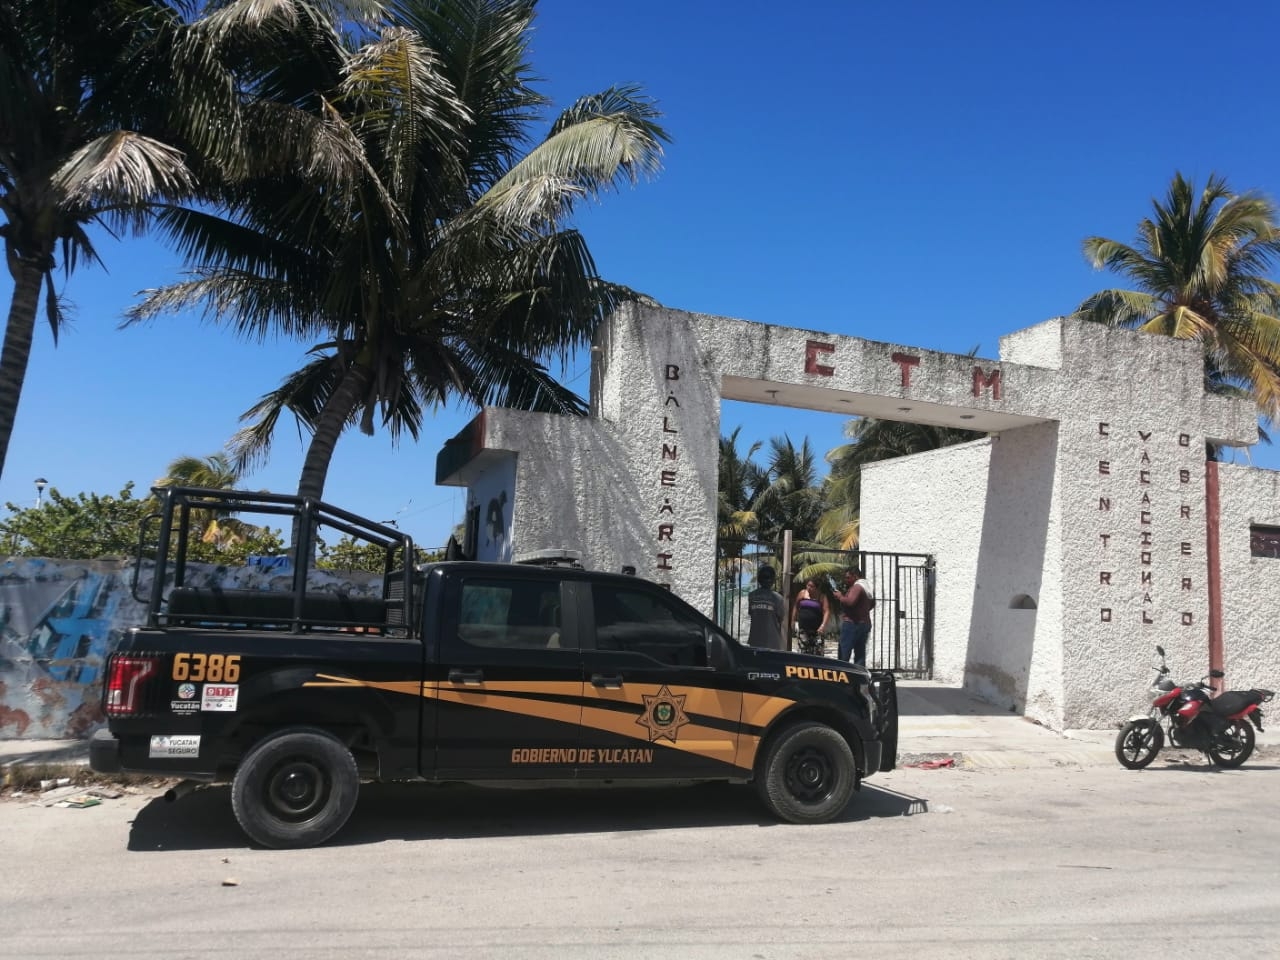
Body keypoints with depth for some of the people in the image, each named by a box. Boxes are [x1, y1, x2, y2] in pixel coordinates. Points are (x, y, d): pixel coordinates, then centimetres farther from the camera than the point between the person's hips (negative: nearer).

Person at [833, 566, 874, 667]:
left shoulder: (857, 587, -13)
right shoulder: (868, 587, 17)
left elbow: (850, 602, -26)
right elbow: (872, 603, 29)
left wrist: (840, 596, -11)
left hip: (852, 623, -10)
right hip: (865, 623, 10)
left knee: (843, 655, -8)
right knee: (860, 654, 9)